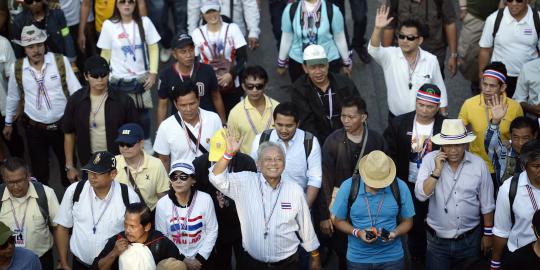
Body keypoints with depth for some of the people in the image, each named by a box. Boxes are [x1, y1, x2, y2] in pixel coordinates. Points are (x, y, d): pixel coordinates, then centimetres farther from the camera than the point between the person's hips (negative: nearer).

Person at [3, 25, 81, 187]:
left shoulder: (61, 62, -12)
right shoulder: (17, 68, -5)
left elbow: (76, 91, -10)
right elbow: (12, 97, 10)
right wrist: (8, 122, 19)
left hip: (62, 125, 0)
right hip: (34, 128, 1)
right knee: (39, 170, 10)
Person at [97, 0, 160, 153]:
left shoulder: (144, 22, -6)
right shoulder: (109, 25, -7)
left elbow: (153, 48, 1)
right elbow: (105, 54, 1)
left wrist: (153, 72, -4)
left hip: (141, 77, 1)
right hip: (119, 79, -1)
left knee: (143, 112, 8)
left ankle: (146, 142, 29)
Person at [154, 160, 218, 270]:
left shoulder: (205, 199, -14)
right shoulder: (162, 204, -13)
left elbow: (212, 231, -6)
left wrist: (200, 259, -9)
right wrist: (182, 259, -11)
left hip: (202, 258, 0)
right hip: (175, 260, 0)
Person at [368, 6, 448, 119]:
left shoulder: (431, 60, -9)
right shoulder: (390, 56, -11)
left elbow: (440, 90, 1)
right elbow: (373, 50, -32)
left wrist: (443, 118, 5)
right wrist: (378, 28, -48)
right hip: (396, 118, 0)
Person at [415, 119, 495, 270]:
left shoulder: (478, 164, -6)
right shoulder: (430, 160, -7)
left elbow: (486, 204, 2)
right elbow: (421, 195, -15)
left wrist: (488, 234, 6)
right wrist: (437, 170, -21)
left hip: (470, 239, 1)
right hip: (437, 239, 0)